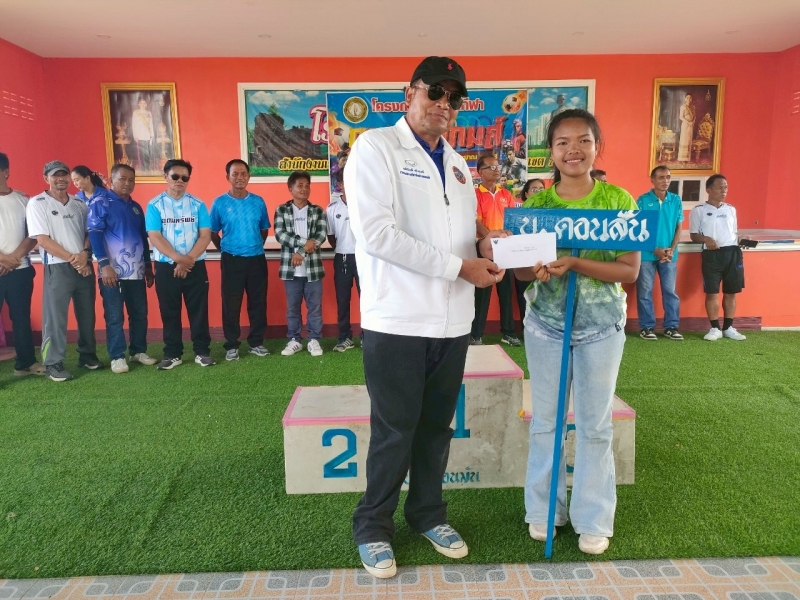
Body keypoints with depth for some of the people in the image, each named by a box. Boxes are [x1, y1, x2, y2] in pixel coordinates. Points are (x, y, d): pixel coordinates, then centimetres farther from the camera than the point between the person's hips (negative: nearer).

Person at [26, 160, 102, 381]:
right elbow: (42, 240, -8)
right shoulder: (37, 203, -2)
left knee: (87, 314, 11)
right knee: (55, 316, -2)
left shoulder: (79, 203, 13)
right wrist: (72, 258, -13)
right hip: (57, 268, -5)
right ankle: (54, 363, 6)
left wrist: (85, 254, -8)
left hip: (85, 265, 5)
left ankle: (88, 355, 24)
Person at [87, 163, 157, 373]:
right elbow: (94, 234, -11)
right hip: (112, 271, -6)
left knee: (140, 314, 10)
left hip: (136, 271, 6)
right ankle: (117, 357, 10)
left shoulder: (135, 207, 17)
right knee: (114, 317, 1)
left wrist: (148, 266, 18)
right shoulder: (100, 203, -2)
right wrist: (104, 264, -19)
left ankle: (139, 351, 22)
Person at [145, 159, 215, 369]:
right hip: (166, 267, 0)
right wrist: (179, 259, -17)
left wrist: (188, 260, -14)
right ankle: (172, 354, 18)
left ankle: (202, 351, 15)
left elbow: (205, 236, -3)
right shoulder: (155, 205, 1)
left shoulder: (197, 205, 4)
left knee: (198, 310, 4)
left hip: (196, 266, 1)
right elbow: (155, 237, -7)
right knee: (169, 312, 7)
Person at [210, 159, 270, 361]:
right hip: (232, 260, -2)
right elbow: (213, 233, 7)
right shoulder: (219, 203, -2)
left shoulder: (258, 201, 3)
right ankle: (231, 345, 13)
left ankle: (256, 343, 19)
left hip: (257, 258, 2)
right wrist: (226, 249, 10)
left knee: (258, 302, 6)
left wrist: (256, 246, 11)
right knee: (231, 304, 2)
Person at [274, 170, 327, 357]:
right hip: (290, 268, 0)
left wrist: (302, 252, -16)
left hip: (313, 267, 0)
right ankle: (294, 340, 20)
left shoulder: (318, 211, 6)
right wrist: (304, 242, -18)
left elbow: (322, 235, -5)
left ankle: (314, 340, 16)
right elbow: (279, 234, -7)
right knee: (292, 307, 9)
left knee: (315, 306, 5)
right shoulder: (282, 210, 5)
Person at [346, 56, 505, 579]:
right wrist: (459, 266, -17)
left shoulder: (457, 163, 16)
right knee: (394, 431, 5)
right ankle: (374, 525, 27)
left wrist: (488, 245, -3)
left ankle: (428, 513, 36)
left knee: (437, 426, 17)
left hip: (453, 320, 6)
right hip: (398, 319, -6)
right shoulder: (376, 147, -6)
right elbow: (376, 232, -18)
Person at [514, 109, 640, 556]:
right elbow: (520, 268, -2)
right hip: (545, 322, 1)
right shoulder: (535, 203, -1)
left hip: (602, 324, -1)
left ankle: (594, 518, 25)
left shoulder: (619, 200, -5)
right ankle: (544, 508, 28)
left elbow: (630, 270, -10)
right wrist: (536, 270, -25)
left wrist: (574, 263, -24)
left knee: (596, 423, 9)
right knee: (545, 419, 11)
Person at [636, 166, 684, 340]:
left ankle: (671, 326, 16)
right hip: (647, 254, -3)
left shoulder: (676, 200, 5)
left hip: (670, 254, 3)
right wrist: (655, 249, -12)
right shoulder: (643, 200, -5)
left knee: (670, 291, 7)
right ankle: (647, 327, 12)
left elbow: (678, 228, 7)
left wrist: (671, 250, -6)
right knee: (645, 292, 3)